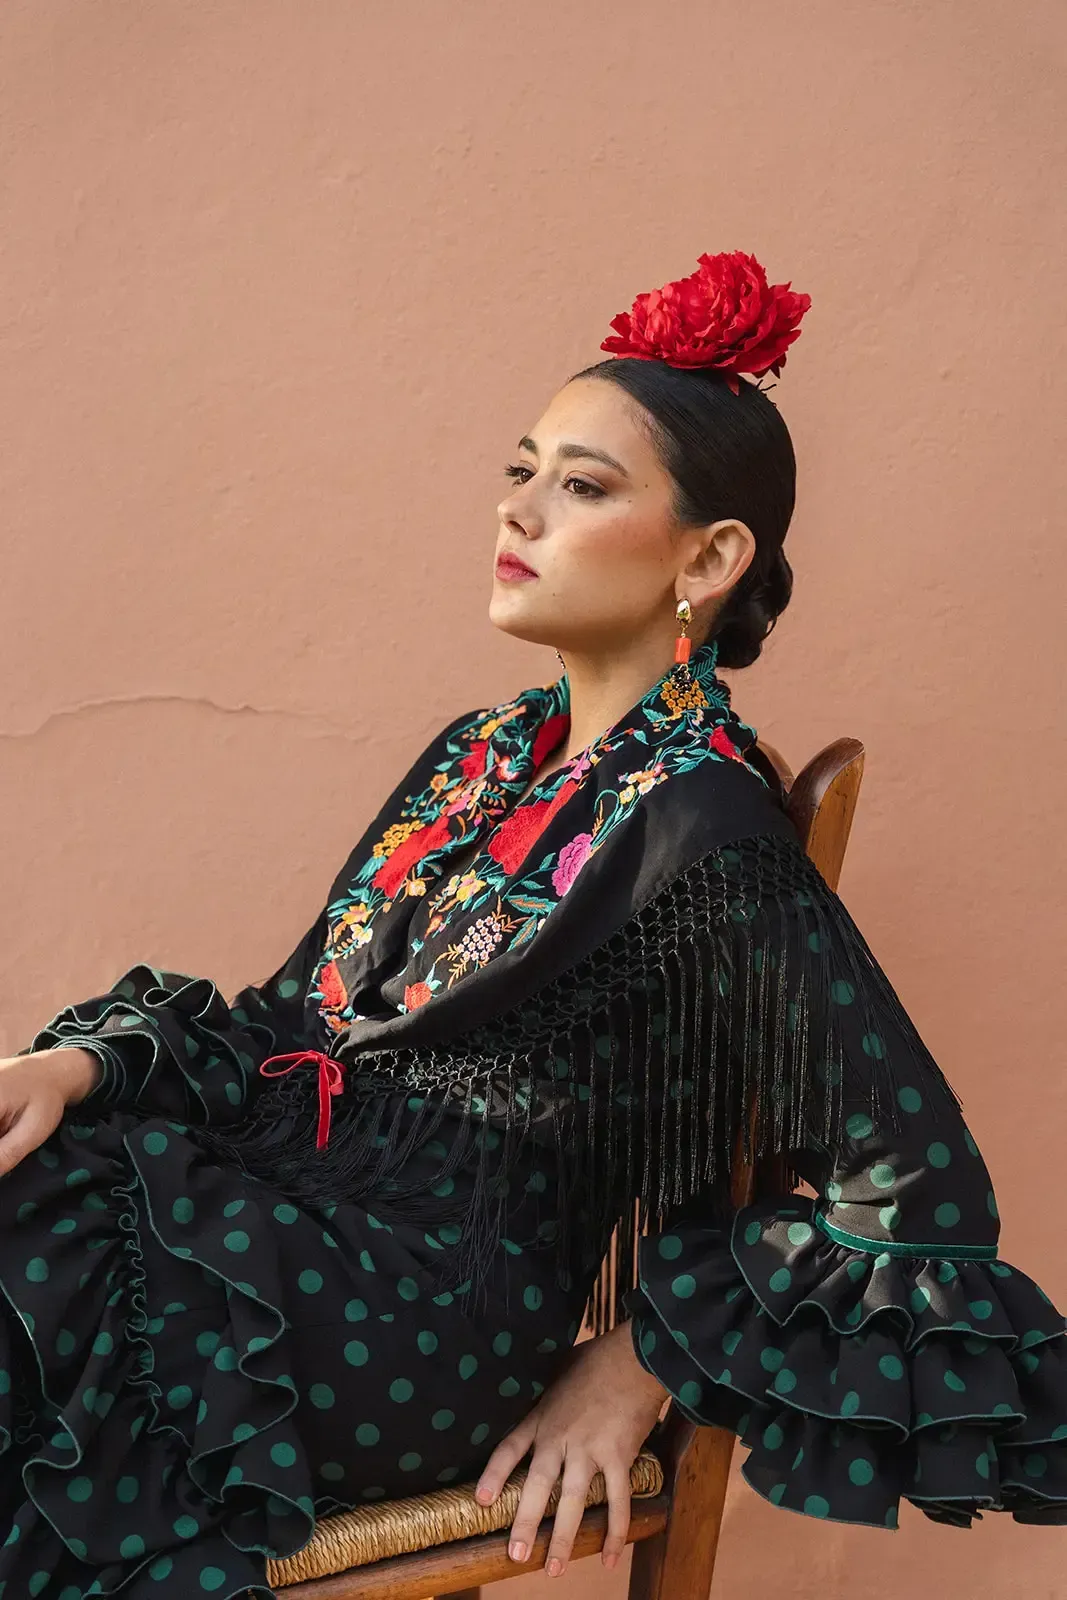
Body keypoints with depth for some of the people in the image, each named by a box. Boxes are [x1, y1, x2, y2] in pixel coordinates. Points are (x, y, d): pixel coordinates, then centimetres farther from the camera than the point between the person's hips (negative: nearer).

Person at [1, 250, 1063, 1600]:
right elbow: (297, 1018, 11)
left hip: (425, 1319, -7)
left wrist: (640, 1368, -7)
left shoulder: (700, 829, -15)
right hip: (300, 1204, 7)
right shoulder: (483, 754, 10)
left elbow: (917, 1191, -14)